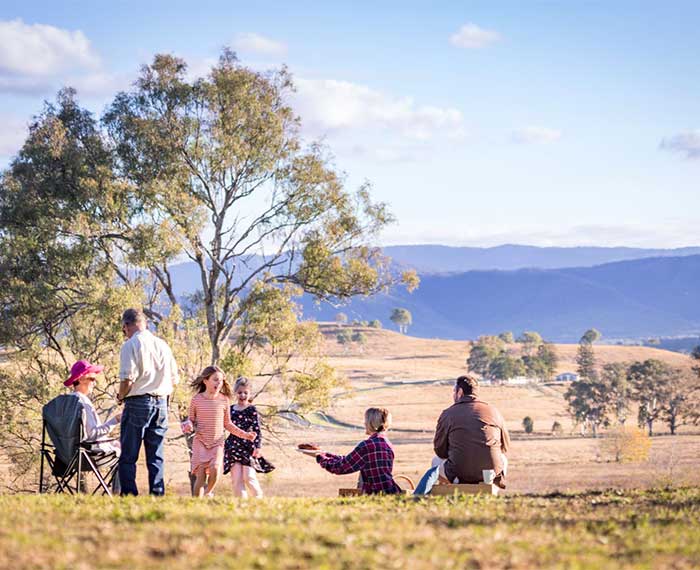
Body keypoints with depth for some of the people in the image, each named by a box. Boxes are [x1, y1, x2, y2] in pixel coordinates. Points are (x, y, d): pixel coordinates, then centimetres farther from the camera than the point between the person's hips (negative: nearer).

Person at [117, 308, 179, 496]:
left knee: (128, 457, 0)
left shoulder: (130, 345, -9)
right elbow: (175, 379, 11)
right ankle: (158, 495, 7)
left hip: (138, 403, -6)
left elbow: (127, 380, -15)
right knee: (156, 457, 10)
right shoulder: (163, 345, 10)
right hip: (161, 403, 6)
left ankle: (129, 495, -6)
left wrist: (121, 396, 3)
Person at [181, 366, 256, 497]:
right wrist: (188, 425, -14)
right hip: (200, 442, -1)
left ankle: (208, 492, 7)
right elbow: (191, 419, 10)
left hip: (217, 443, 1)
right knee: (201, 475, -13)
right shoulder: (197, 399, -1)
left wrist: (244, 434, 9)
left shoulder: (224, 400, 3)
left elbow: (227, 424, 14)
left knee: (215, 469, -22)